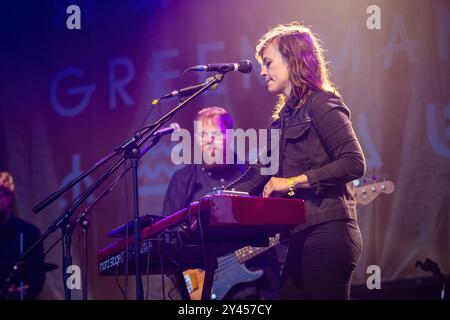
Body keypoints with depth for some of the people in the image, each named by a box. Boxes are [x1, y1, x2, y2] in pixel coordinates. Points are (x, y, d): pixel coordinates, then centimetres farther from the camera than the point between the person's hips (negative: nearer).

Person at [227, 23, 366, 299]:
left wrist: (293, 182, -14)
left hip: (327, 233, -8)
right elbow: (258, 174, 20)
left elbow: (354, 163, -15)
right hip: (301, 238, 8)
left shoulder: (321, 103, -5)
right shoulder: (285, 116, 20)